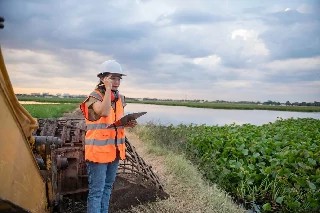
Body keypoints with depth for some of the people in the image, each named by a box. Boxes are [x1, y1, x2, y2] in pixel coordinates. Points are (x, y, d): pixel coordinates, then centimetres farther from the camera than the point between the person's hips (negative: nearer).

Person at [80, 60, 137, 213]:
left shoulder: (120, 98, 8)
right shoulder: (95, 96, -13)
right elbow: (104, 112, -33)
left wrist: (128, 124, -1)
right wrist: (108, 89, -26)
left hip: (114, 150, 7)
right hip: (98, 150, -7)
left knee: (107, 187, 19)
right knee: (96, 190, 0)